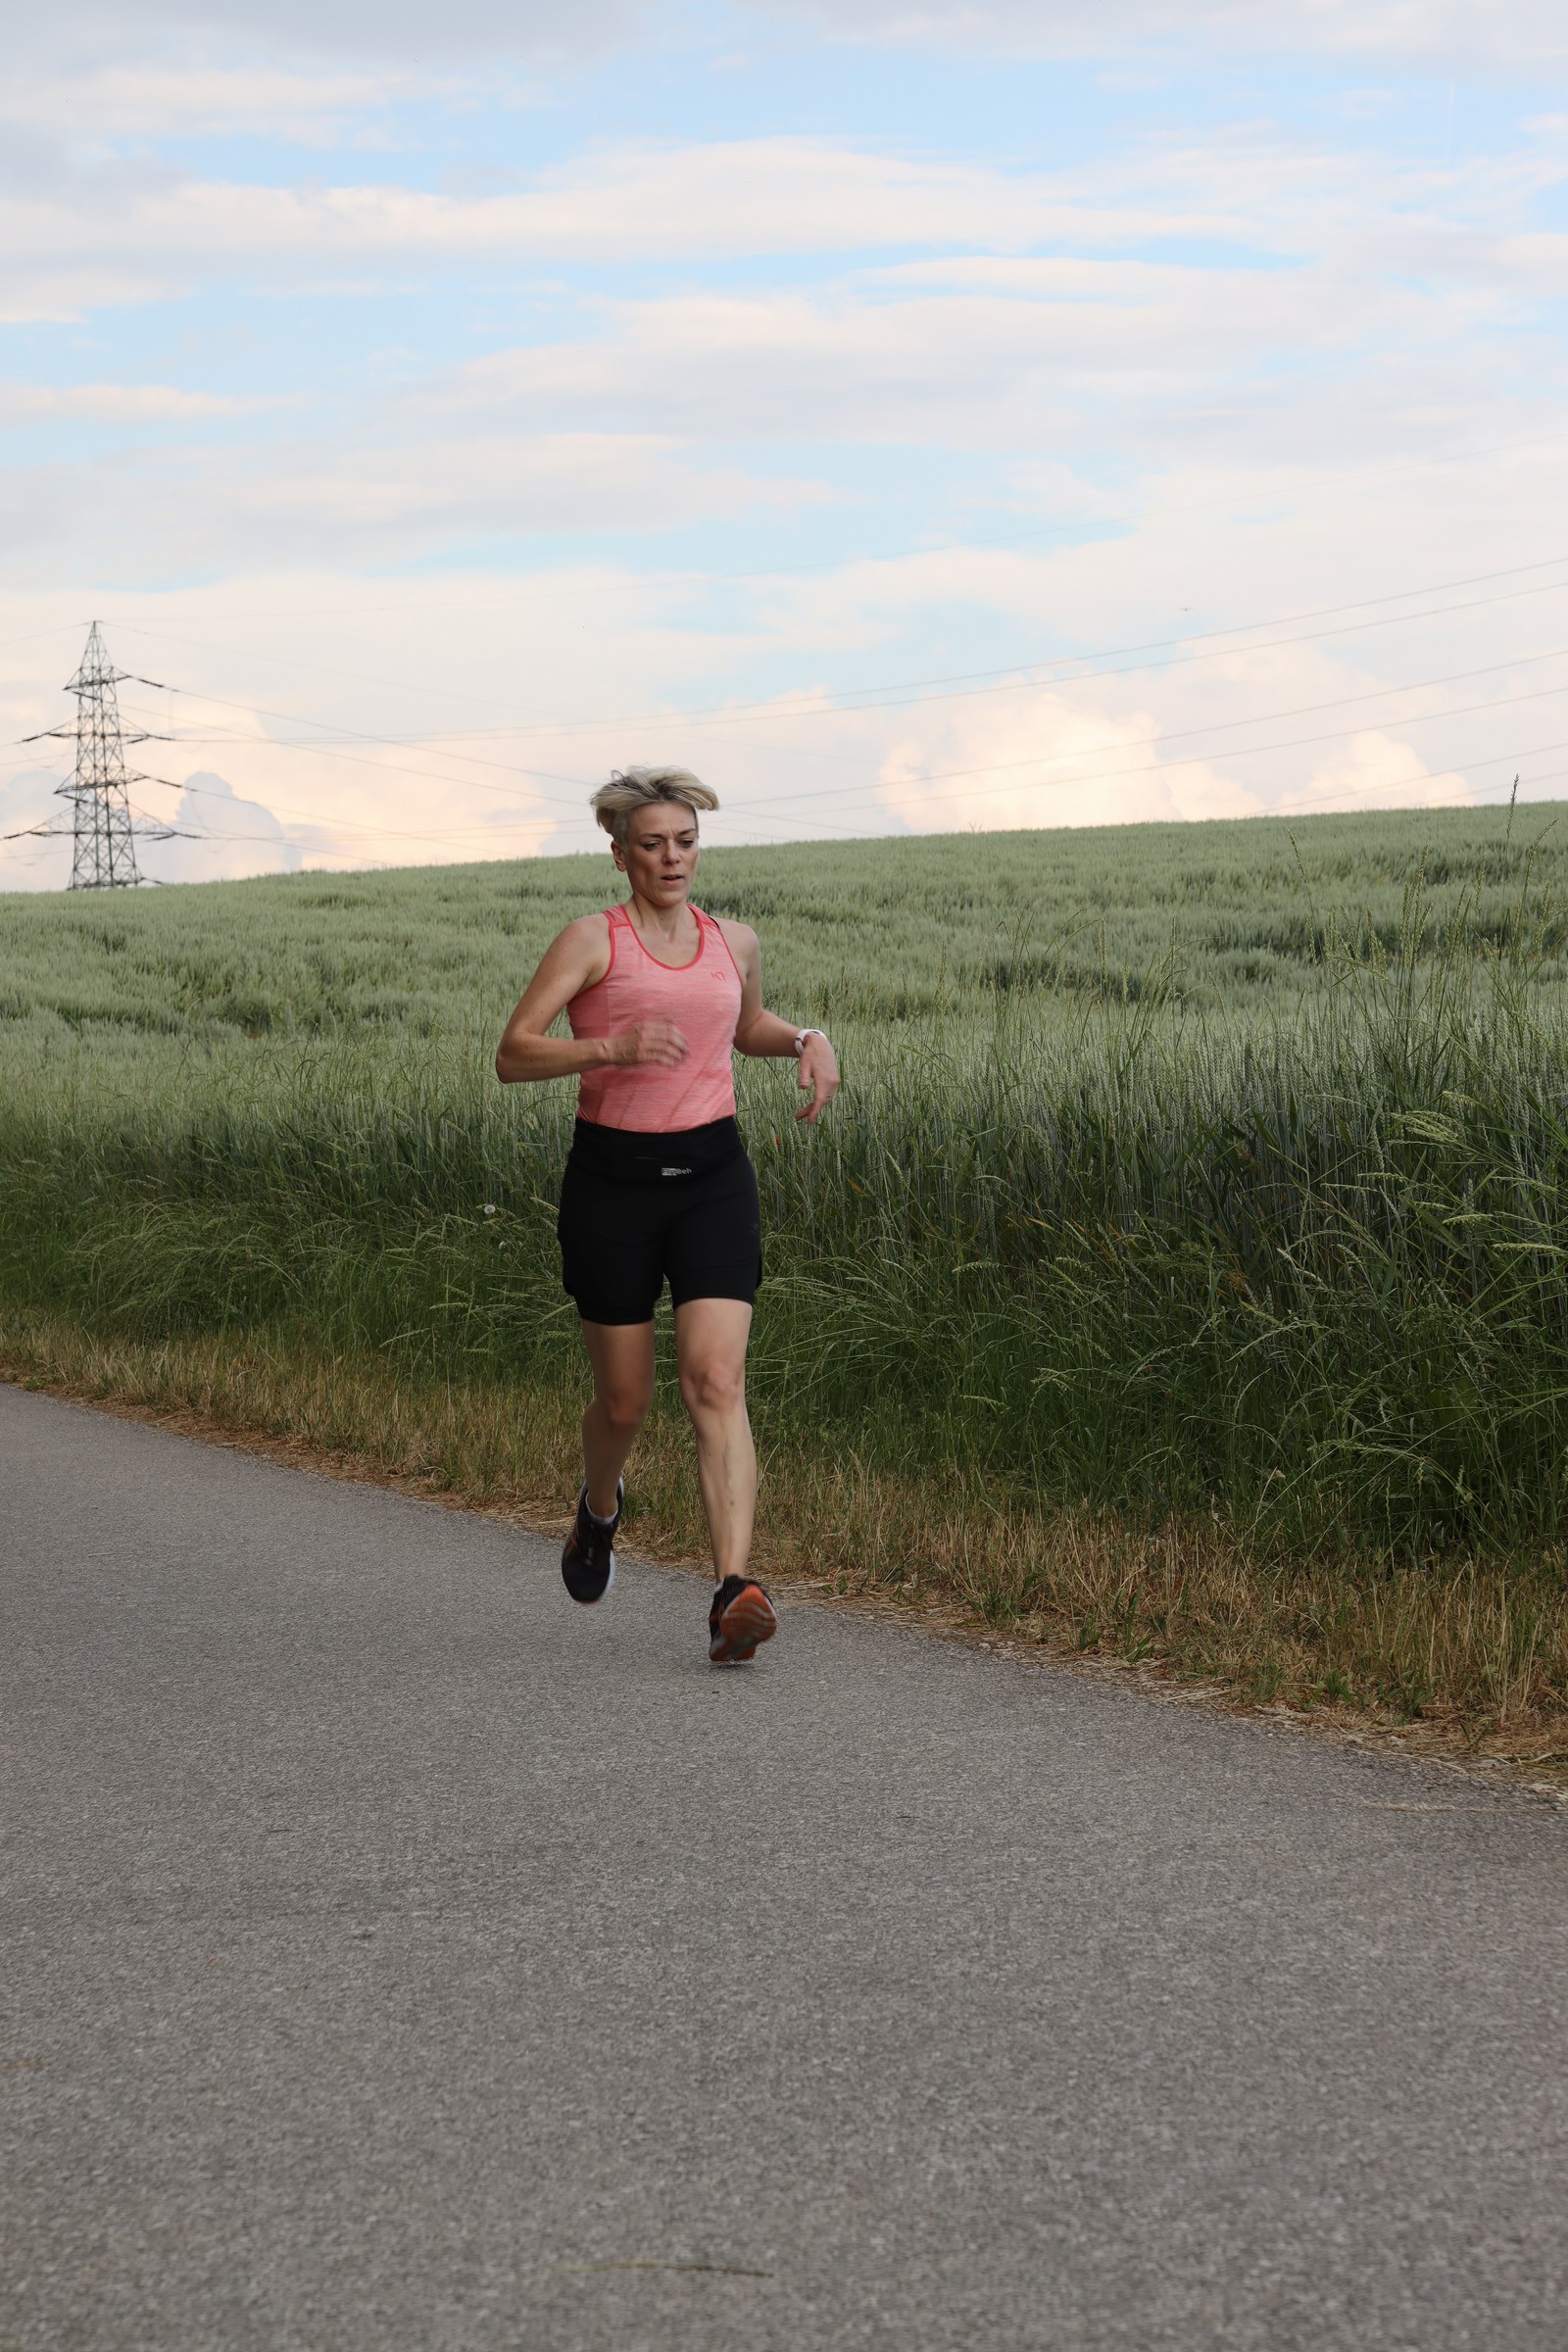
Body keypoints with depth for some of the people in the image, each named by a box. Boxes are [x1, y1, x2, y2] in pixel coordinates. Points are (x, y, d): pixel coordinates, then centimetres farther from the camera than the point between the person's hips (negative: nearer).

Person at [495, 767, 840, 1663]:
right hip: (612, 1178, -2)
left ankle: (735, 1591, -25)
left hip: (713, 1175, 2)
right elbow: (512, 1056, -11)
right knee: (625, 1400, 9)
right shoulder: (591, 940, -4)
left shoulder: (736, 943, 10)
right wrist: (611, 1047, -26)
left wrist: (807, 1040, 10)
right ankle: (600, 1507, 45)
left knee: (717, 1380, -16)